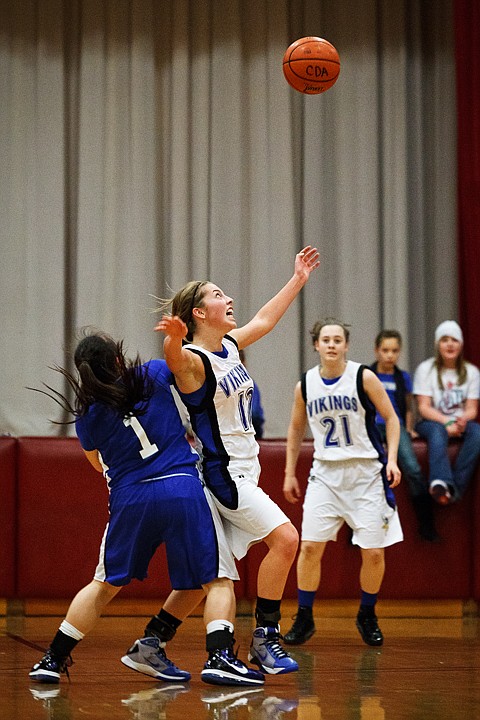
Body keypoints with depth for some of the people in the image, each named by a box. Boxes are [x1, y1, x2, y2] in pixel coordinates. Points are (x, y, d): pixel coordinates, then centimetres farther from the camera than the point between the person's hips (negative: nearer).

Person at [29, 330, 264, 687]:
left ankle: (53, 659, 20)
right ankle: (219, 657, -14)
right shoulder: (154, 374, 1)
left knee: (105, 585, 19)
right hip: (182, 489, -2)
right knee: (217, 580, 6)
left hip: (129, 498, 2)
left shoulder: (88, 415, 5)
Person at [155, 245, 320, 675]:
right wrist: (174, 337, -62)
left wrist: (299, 279, 32)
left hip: (242, 473, 9)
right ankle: (265, 637, -10)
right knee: (285, 538, -17)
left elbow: (264, 320, 27)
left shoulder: (230, 346, 10)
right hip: (221, 473, -9)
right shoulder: (191, 360, -16)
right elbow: (174, 357, -40)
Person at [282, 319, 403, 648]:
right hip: (326, 472, 2)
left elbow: (391, 418, -1)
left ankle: (367, 617, 19)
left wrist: (392, 459, -12)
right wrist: (290, 473, 15)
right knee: (310, 546, -7)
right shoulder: (305, 385, 1)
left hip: (366, 472, -2)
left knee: (374, 552, -2)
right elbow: (296, 429, 15)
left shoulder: (364, 377, -8)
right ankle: (304, 619, 6)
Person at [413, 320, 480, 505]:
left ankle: (456, 487, -38)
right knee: (438, 431, -38)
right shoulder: (426, 369, 1)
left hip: (460, 423, 3)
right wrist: (447, 422, -22)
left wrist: (462, 420, -21)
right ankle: (441, 482, -61)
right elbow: (424, 408, -6)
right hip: (431, 422, -3)